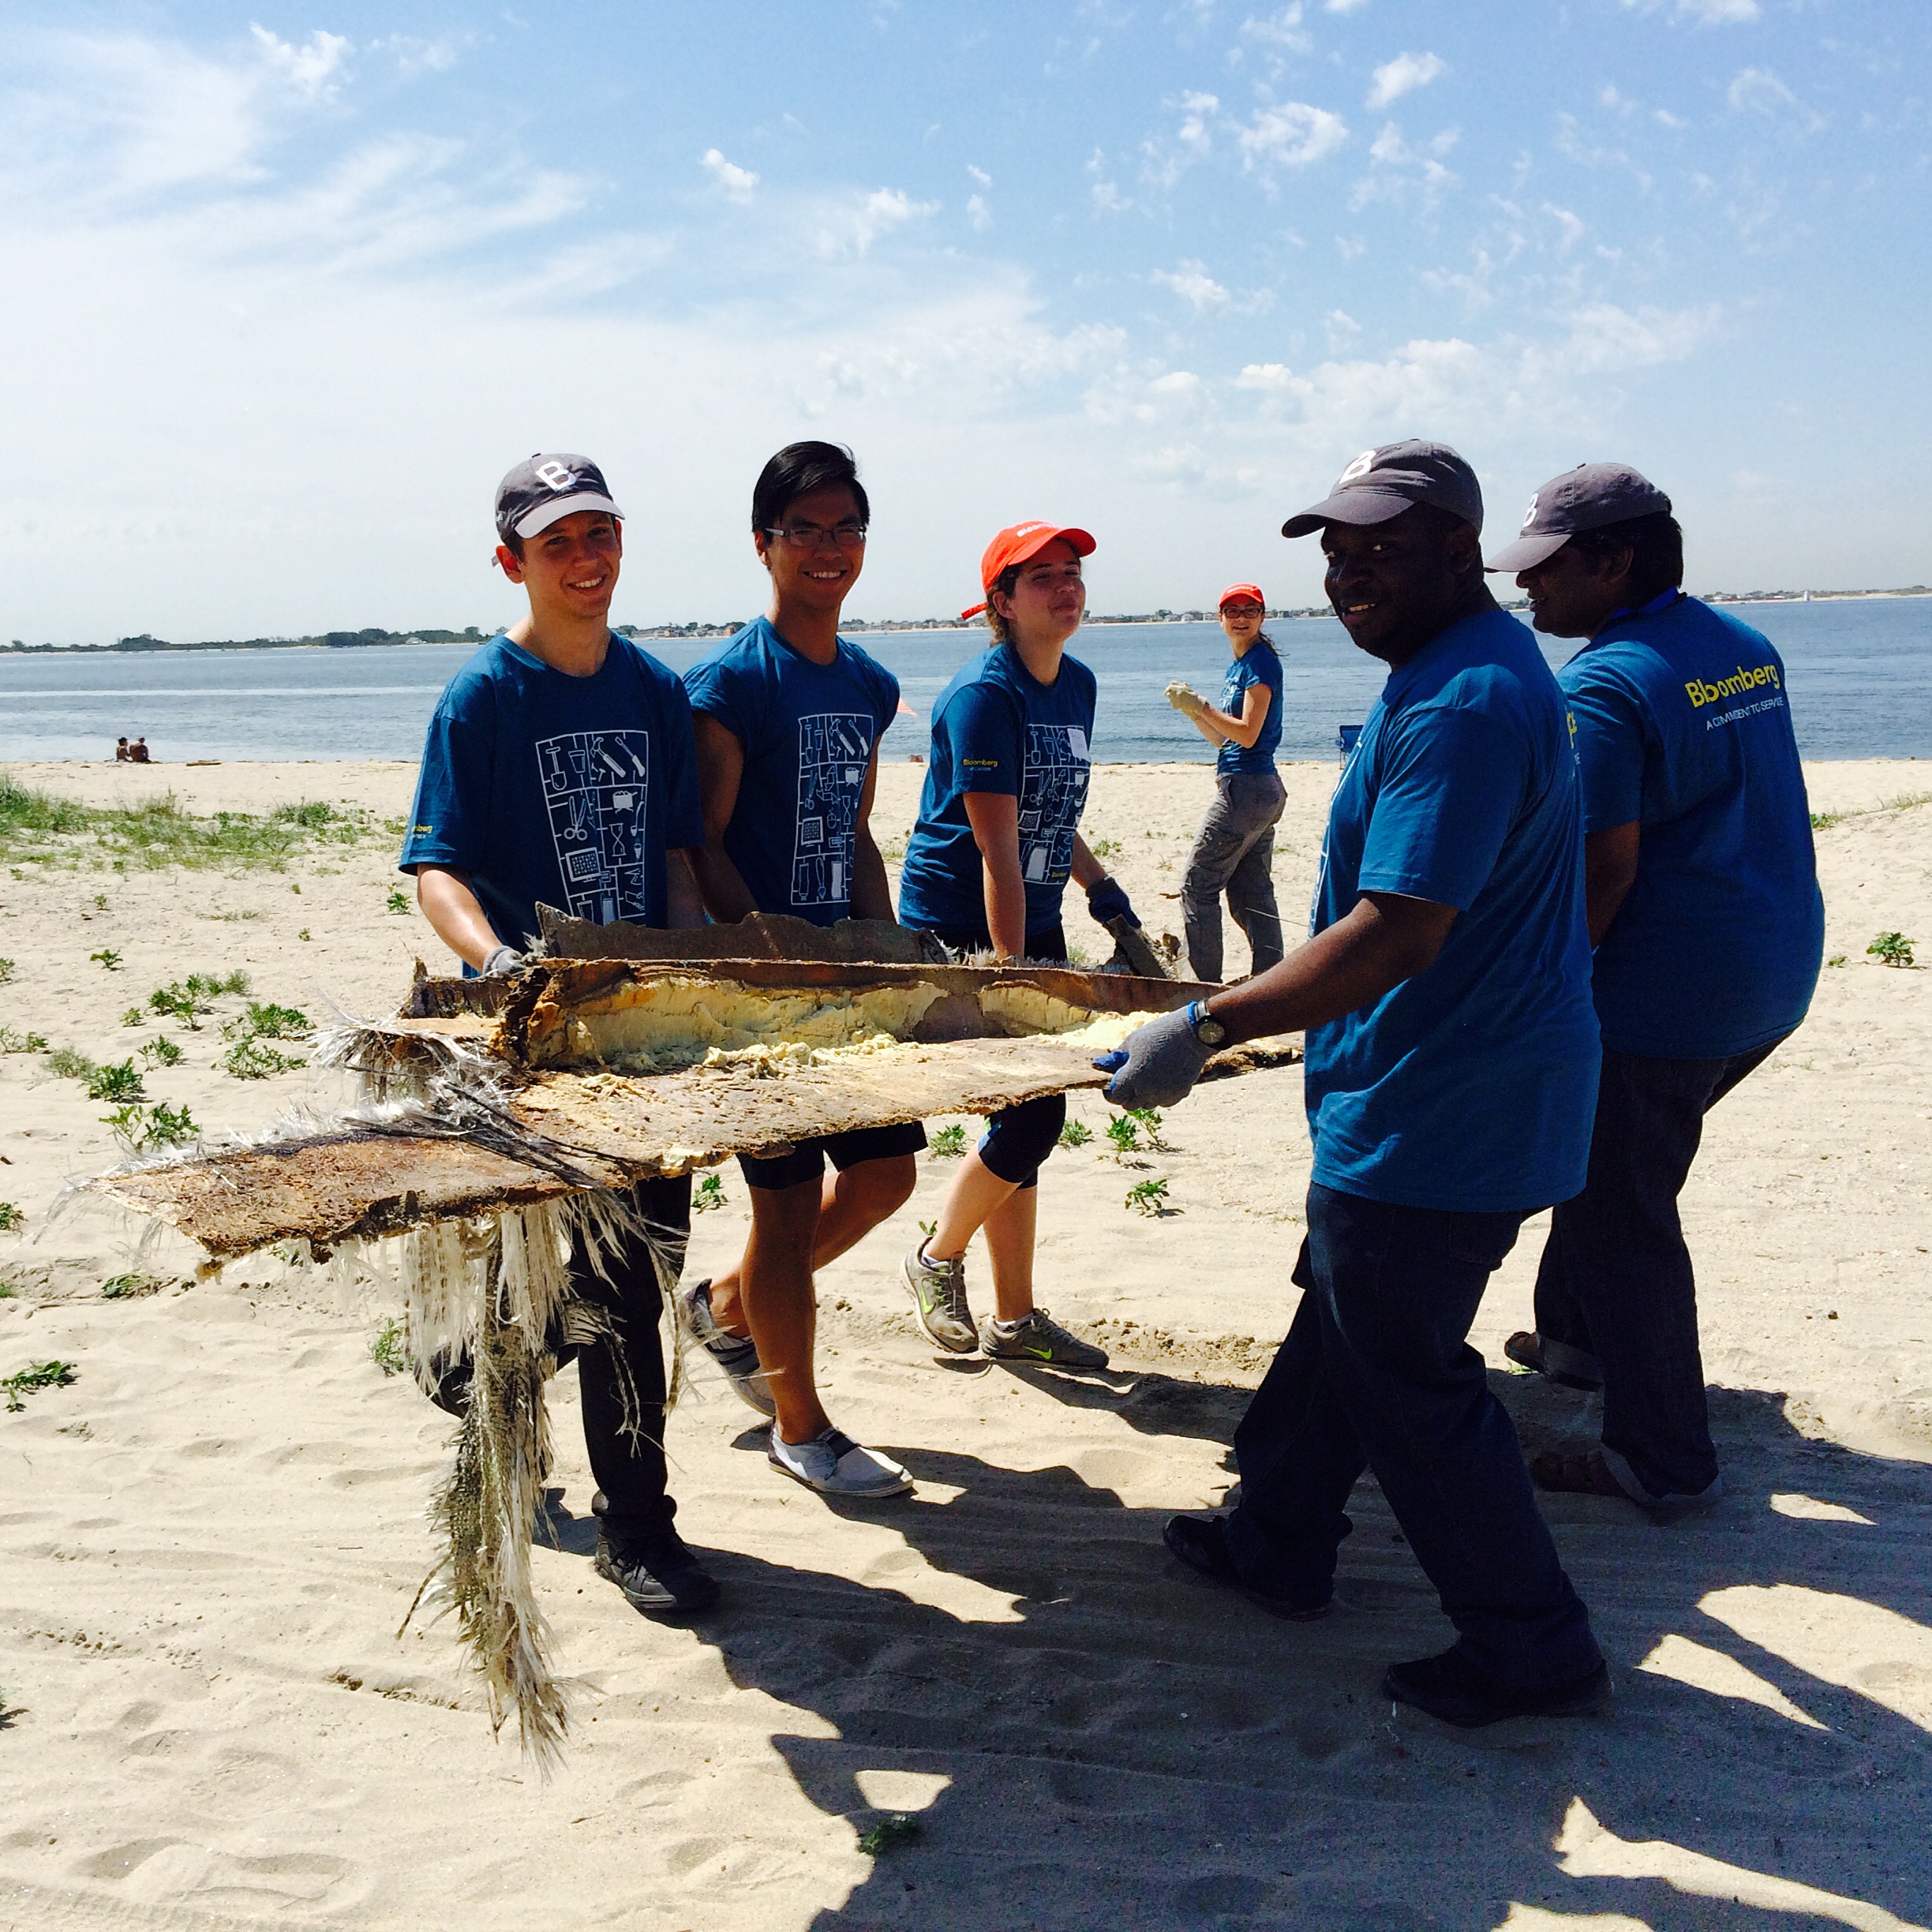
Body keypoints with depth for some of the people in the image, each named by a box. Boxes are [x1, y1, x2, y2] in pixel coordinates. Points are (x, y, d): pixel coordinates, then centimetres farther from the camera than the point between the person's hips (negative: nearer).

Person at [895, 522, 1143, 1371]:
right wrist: (1013, 976, -24)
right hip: (956, 927, -8)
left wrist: (1099, 885, 10)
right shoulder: (984, 694, -17)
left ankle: (1015, 1318, 20)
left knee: (1028, 1119, 10)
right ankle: (937, 1257, 15)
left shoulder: (1077, 685, 9)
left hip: (1033, 923, 8)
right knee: (1031, 1115, -11)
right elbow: (997, 848, -22)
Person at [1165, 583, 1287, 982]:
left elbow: (1248, 734, -17)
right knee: (1252, 893, 10)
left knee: (1198, 887, -4)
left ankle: (1207, 985, 0)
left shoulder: (1261, 662, -11)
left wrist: (1201, 706, -13)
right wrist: (1192, 710, 6)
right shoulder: (1239, 666, 18)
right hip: (1263, 789, 10)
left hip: (1246, 788, -10)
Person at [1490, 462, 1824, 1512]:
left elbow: (1605, 866, -22)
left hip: (1665, 992, -10)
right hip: (1773, 975, 10)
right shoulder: (1746, 647, 10)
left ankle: (1663, 1459, 11)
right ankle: (1575, 1334, 41)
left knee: (1622, 1209, 2)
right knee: (1614, 1160, 25)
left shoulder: (1602, 687, -19)